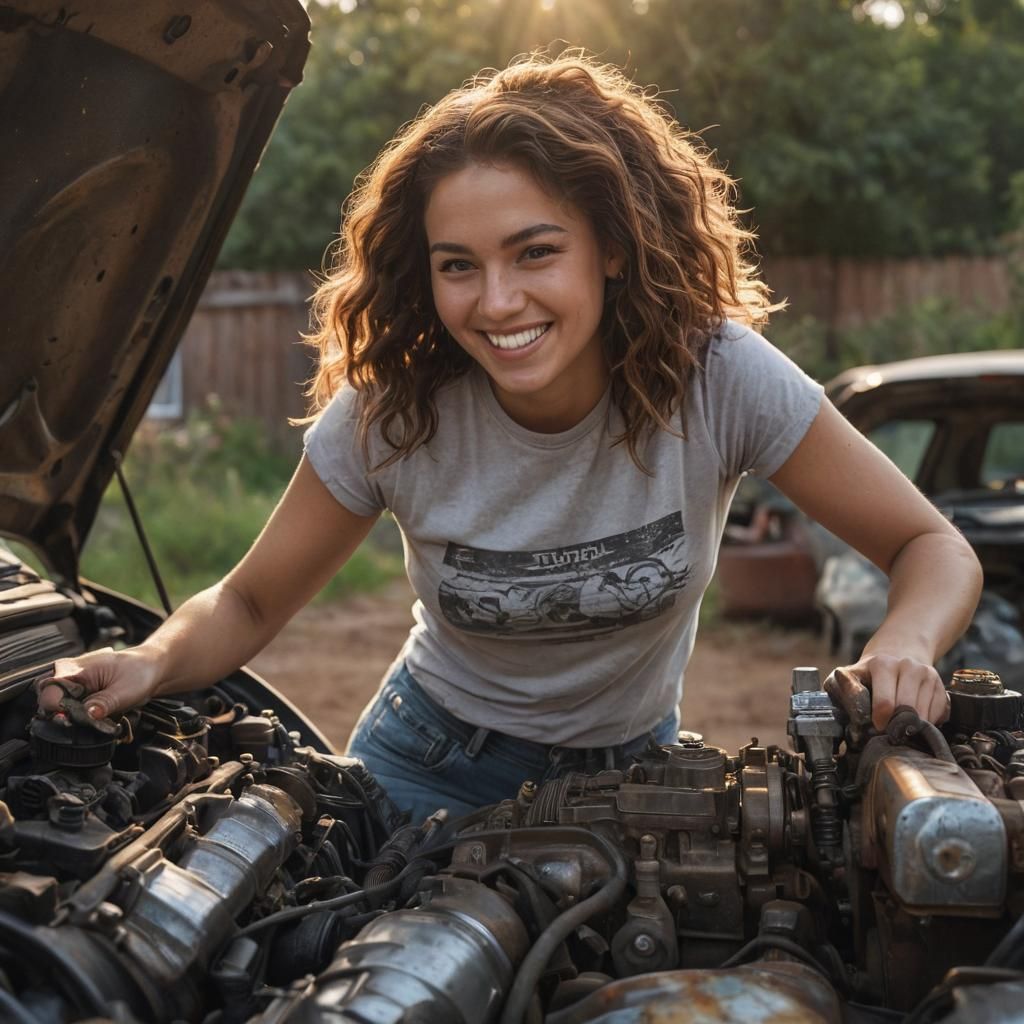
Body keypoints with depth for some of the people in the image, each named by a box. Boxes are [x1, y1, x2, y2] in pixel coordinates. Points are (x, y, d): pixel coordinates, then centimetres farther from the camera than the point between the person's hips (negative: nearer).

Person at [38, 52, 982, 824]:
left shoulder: (718, 376, -26)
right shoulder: (390, 413, -22)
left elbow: (936, 549, -18)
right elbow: (250, 602, -10)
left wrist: (904, 648, -41)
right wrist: (151, 664, -32)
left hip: (630, 771, 0)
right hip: (432, 769, 0)